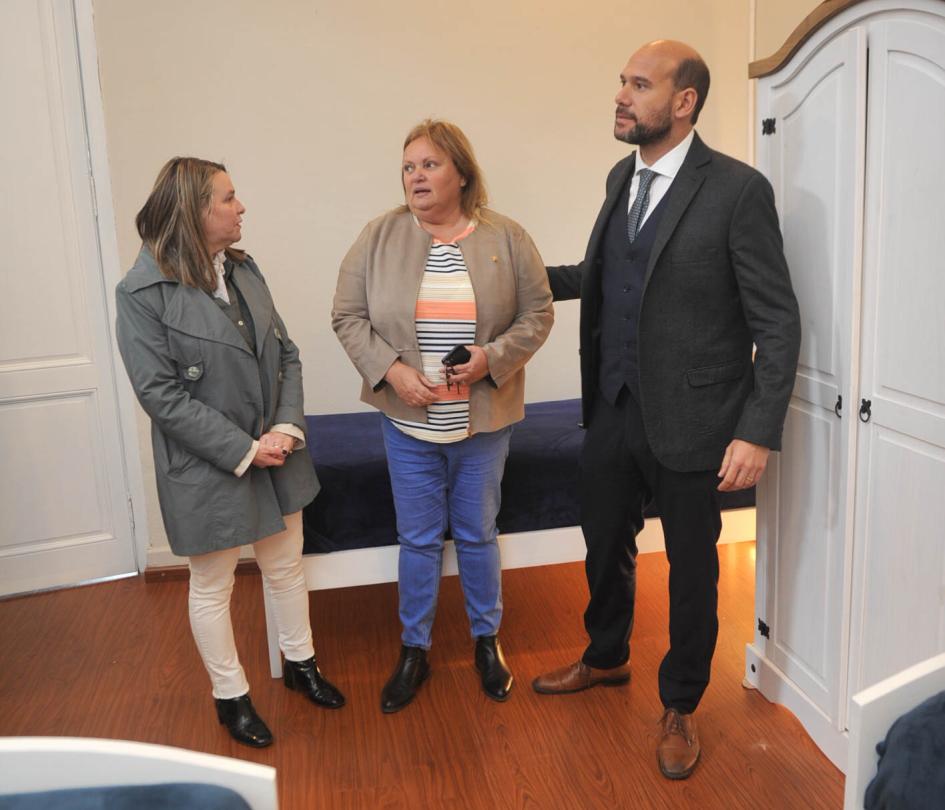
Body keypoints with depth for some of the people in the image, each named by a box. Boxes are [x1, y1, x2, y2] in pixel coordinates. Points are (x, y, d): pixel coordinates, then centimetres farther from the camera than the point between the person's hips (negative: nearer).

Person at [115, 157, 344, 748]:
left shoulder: (243, 269, 2)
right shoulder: (144, 292, -16)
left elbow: (288, 355, 4)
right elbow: (160, 393, -19)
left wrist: (288, 427, -11)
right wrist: (244, 450, -19)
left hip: (276, 455, 6)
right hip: (206, 470, -6)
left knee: (287, 567, 20)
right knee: (213, 588, 13)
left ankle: (301, 663, 43)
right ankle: (231, 696, 34)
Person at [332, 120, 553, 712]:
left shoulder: (506, 238, -4)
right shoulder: (379, 237, -3)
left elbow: (537, 313, -2)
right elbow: (348, 316, -1)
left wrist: (492, 358, -17)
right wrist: (391, 370, -15)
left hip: (484, 423, 0)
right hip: (409, 421, 1)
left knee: (478, 534, 15)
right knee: (418, 539, 12)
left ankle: (487, 640, 36)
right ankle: (415, 651, 31)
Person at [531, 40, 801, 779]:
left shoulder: (737, 189, -14)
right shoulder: (622, 178, 7)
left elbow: (778, 323, -13)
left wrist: (759, 432, -18)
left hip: (688, 421, -6)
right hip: (614, 409, 6)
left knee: (691, 569, 12)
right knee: (605, 546, 21)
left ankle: (681, 705, 35)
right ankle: (605, 658, 48)